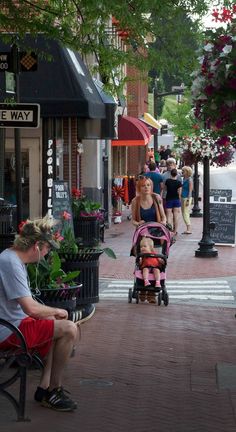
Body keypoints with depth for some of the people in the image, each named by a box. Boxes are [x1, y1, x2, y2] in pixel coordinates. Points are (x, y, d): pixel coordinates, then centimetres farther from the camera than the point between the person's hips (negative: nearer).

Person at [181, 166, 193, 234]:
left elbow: (190, 190, -14)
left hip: (187, 198, -9)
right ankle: (188, 229, 13)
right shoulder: (184, 179, 13)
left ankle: (189, 229, -9)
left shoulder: (189, 180, -11)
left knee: (186, 213, -10)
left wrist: (188, 200, -19)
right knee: (184, 214, 10)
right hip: (183, 197, 9)